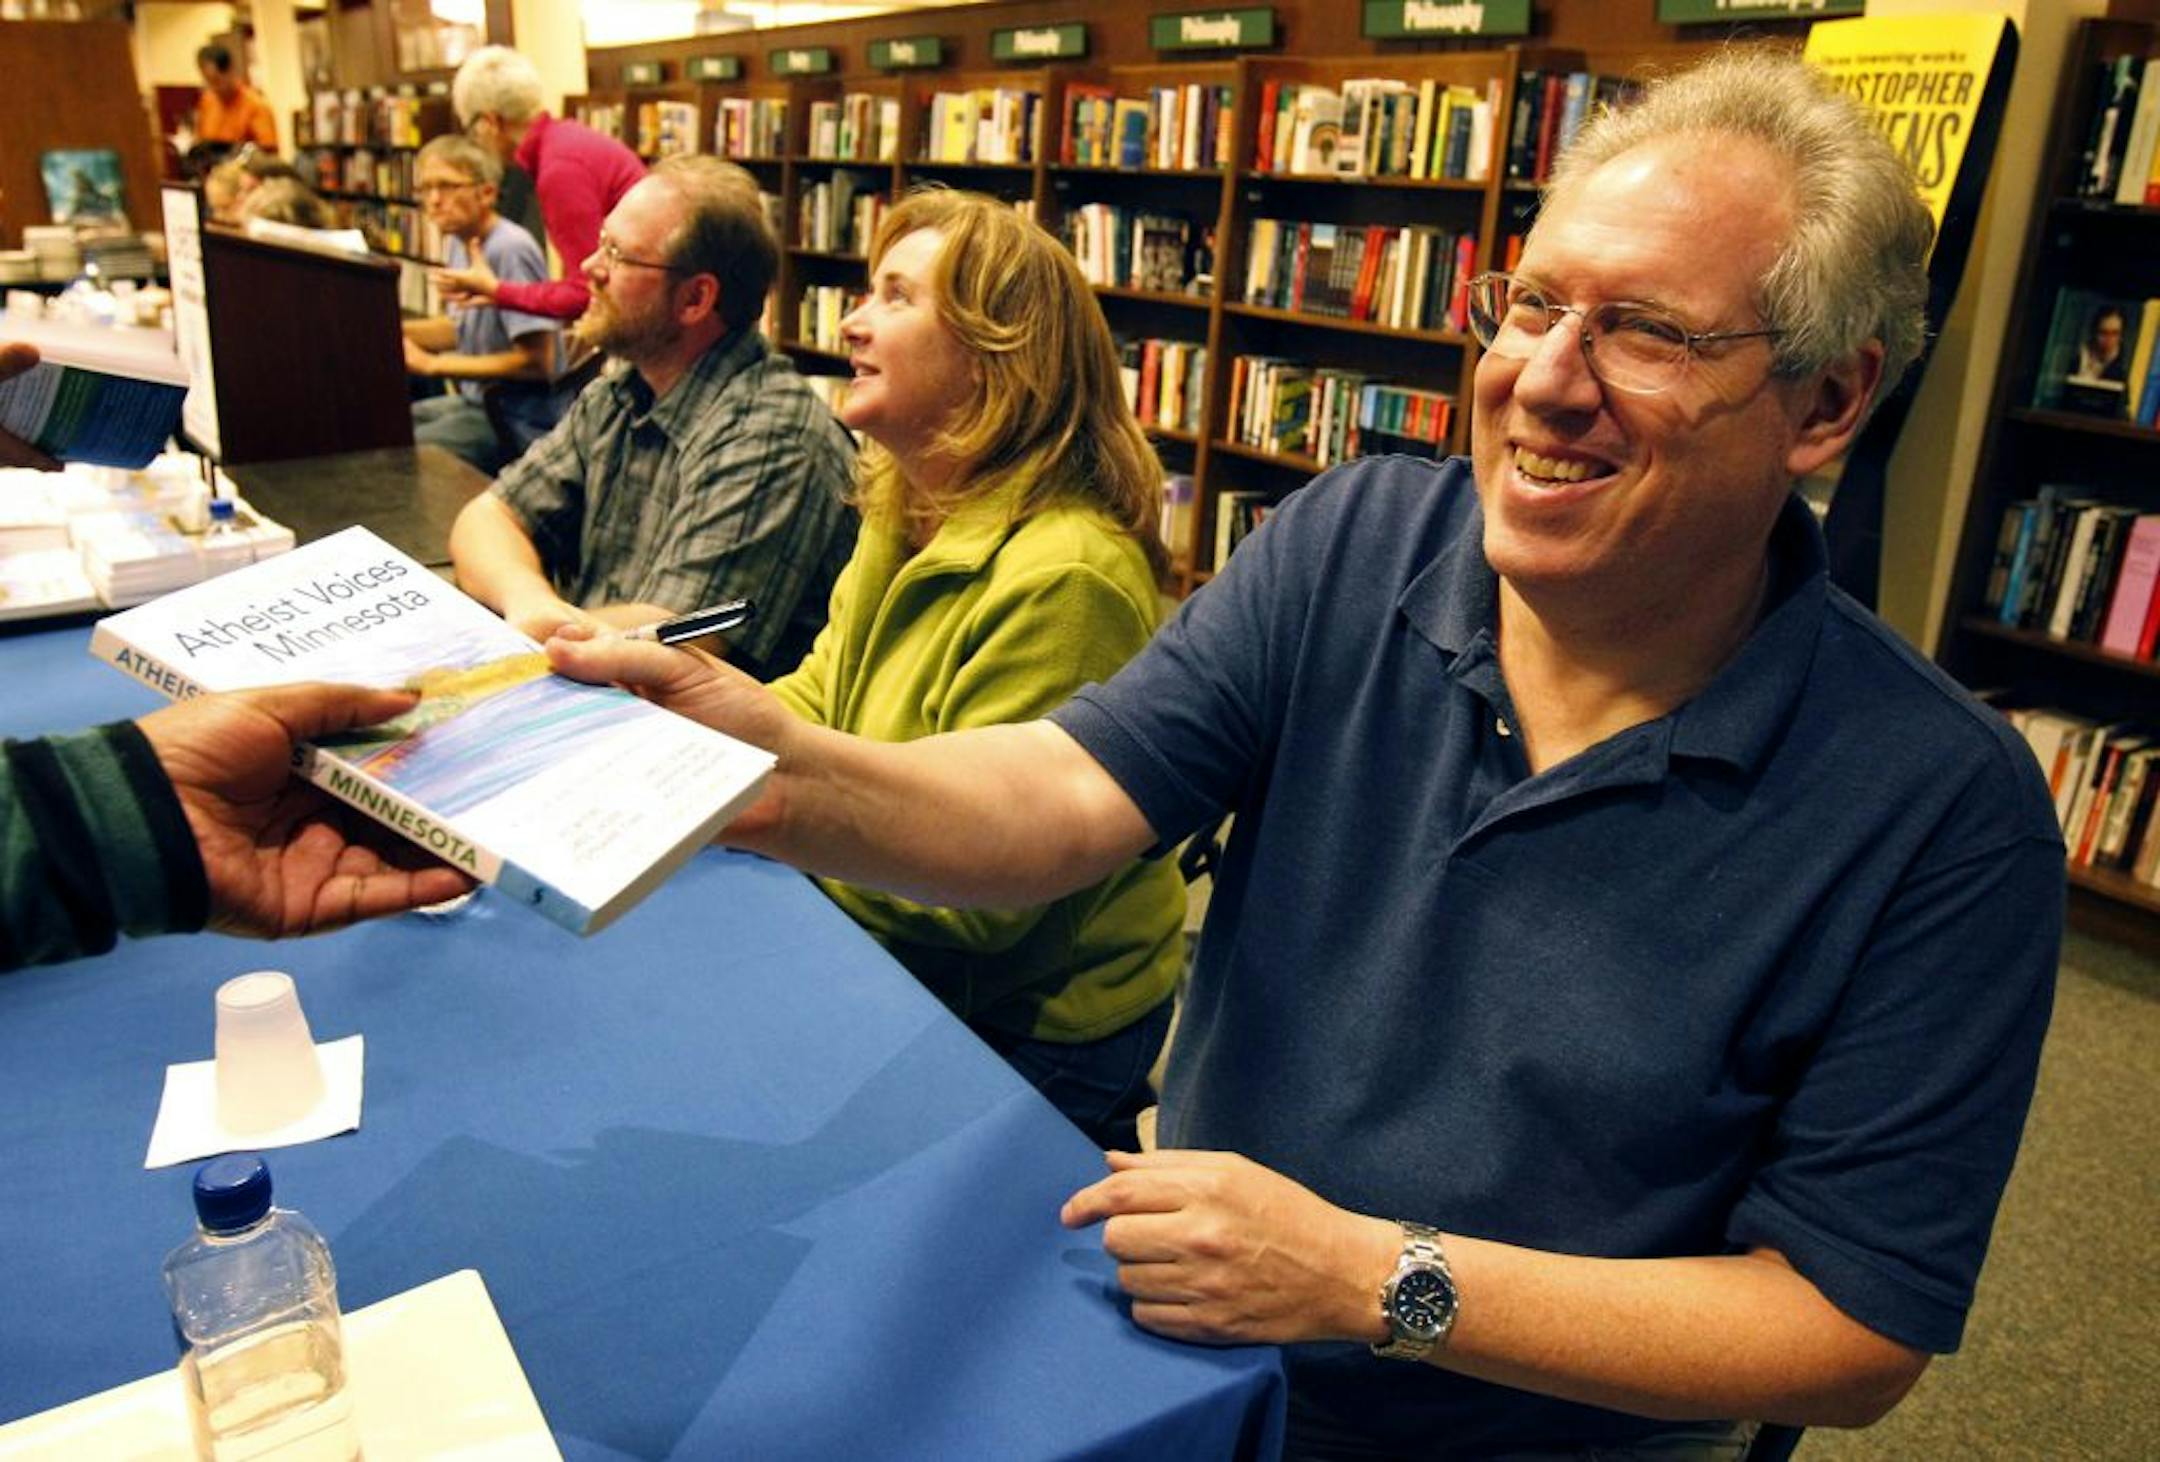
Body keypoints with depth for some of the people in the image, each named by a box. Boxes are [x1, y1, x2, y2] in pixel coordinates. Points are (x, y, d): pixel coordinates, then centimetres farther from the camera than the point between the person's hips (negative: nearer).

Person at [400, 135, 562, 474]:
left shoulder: (511, 249, -20)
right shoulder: (457, 242, 9)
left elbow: (537, 362, -23)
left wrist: (432, 365, -19)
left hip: (521, 420, -10)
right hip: (476, 400, 10)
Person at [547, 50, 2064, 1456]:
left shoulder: (1945, 811, -17)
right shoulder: (1355, 542, -9)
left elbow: (1857, 1337, -14)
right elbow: (1065, 799, -17)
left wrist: (1371, 1279, -22)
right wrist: (794, 779, -38)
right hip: (1191, 1331, 2)